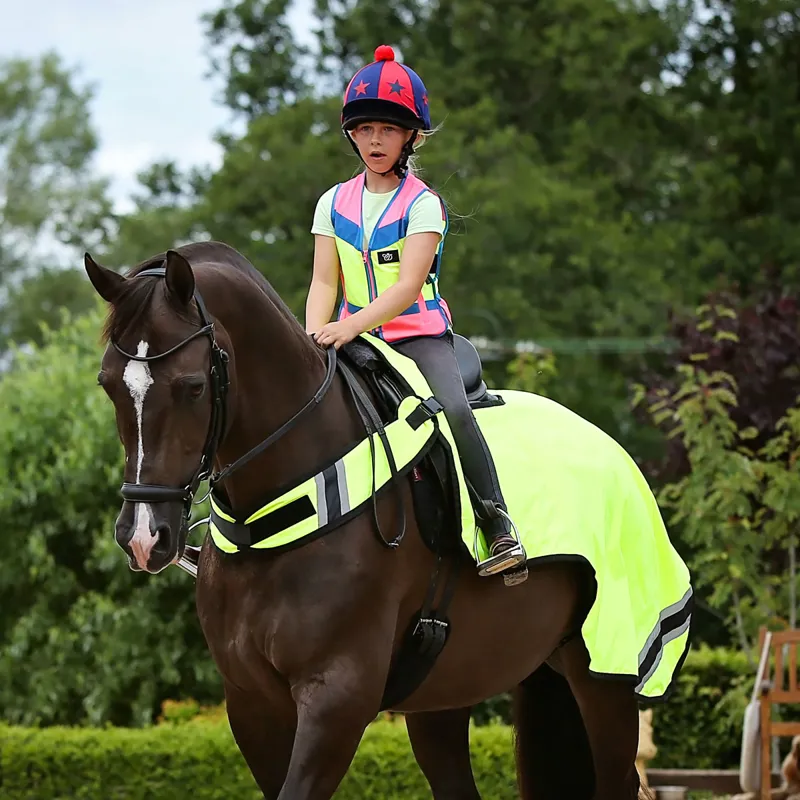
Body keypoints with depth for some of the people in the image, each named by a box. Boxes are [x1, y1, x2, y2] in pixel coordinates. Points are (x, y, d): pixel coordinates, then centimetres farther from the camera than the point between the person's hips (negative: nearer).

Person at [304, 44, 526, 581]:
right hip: (355, 340, 4)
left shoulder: (423, 204, -6)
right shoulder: (335, 204, 8)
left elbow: (408, 287, -18)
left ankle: (499, 527, -26)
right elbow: (324, 282, 2)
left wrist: (351, 325, -32)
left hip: (420, 332, -4)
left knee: (455, 411, -29)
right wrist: (314, 341, -17)